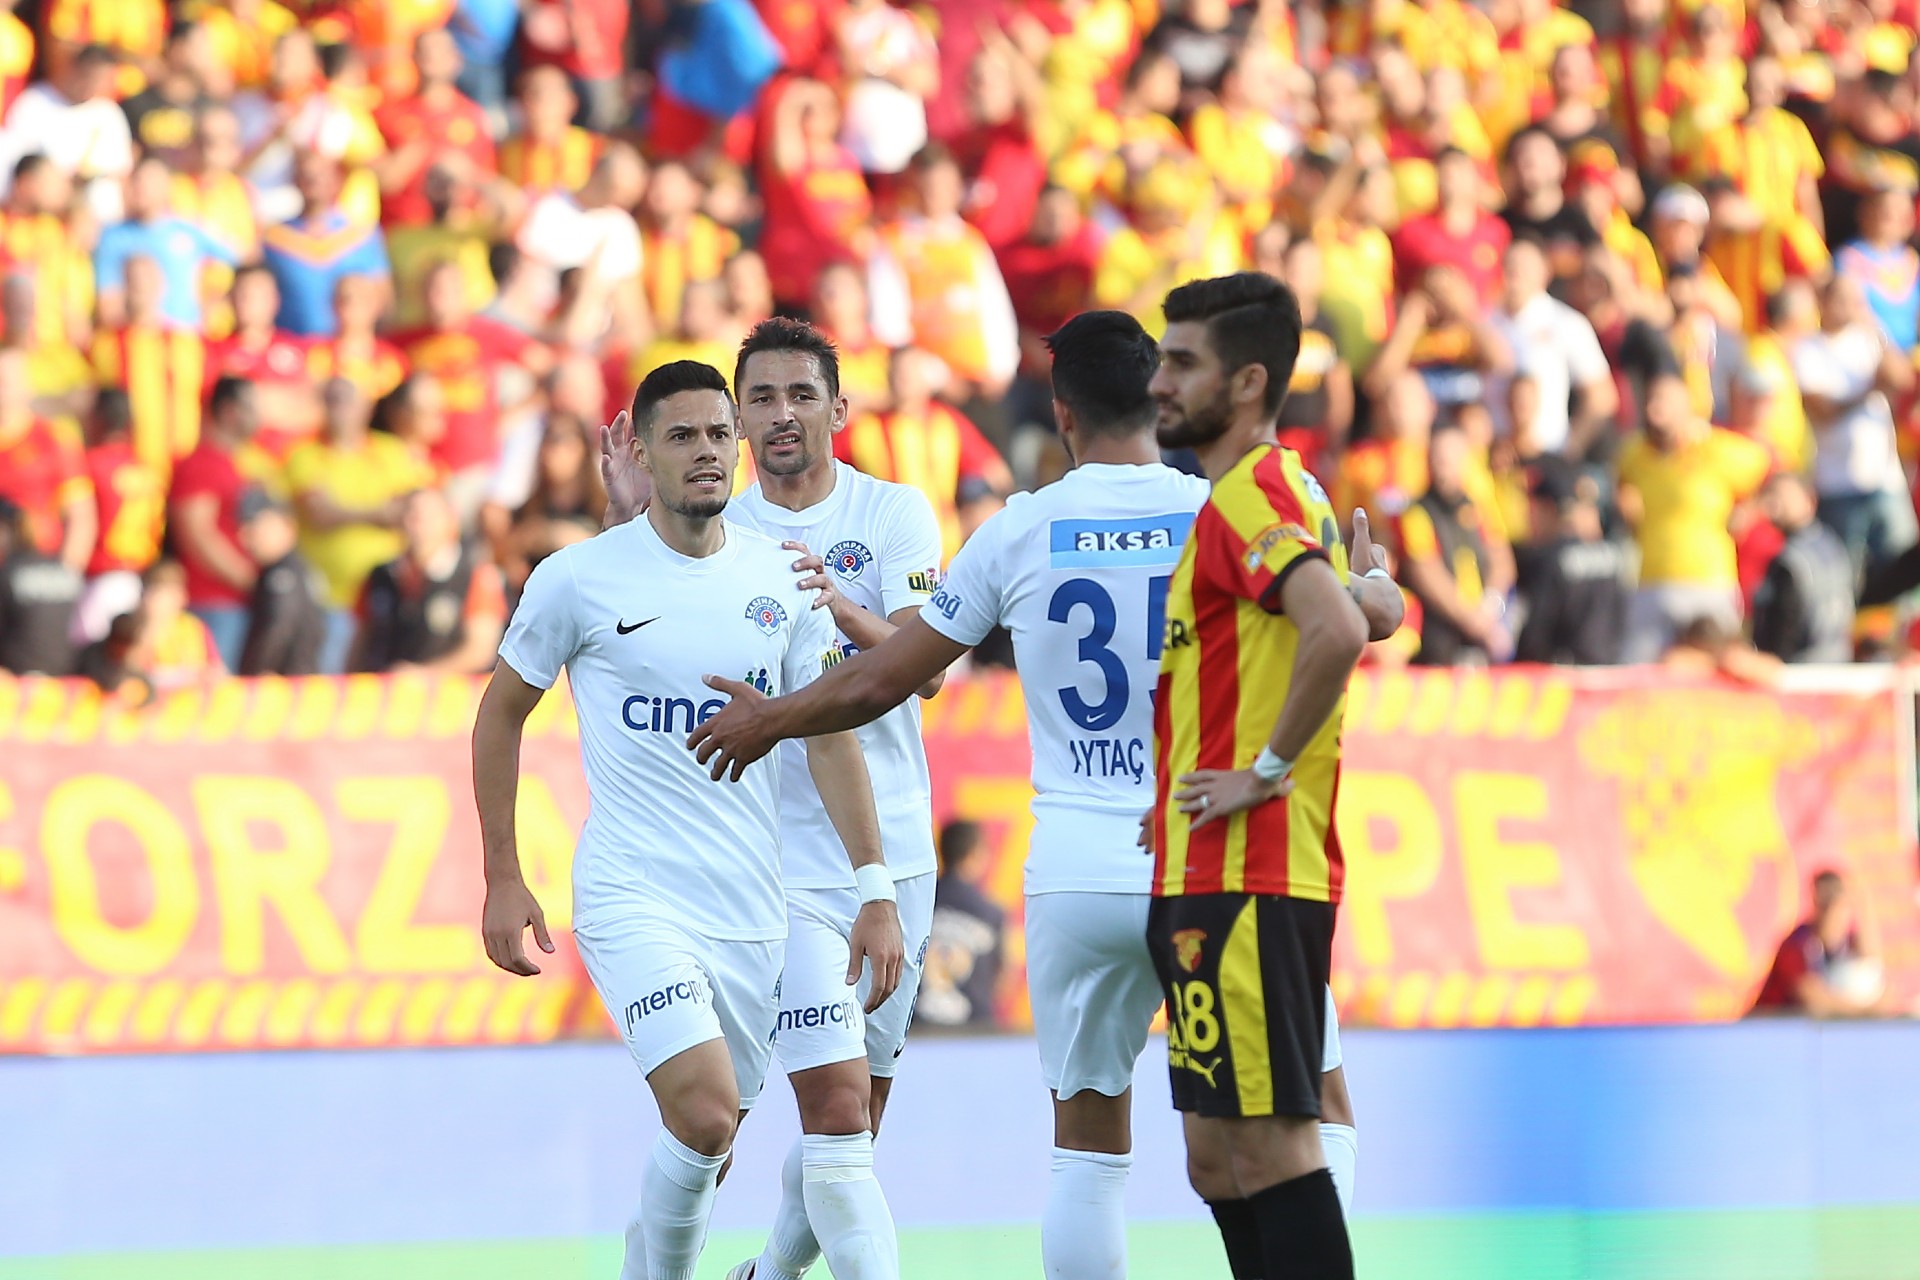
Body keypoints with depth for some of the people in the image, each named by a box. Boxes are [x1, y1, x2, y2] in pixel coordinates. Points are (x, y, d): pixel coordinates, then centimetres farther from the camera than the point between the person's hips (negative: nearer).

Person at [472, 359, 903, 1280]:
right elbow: (501, 711, 7)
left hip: (752, 907, 4)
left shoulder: (782, 581, 5)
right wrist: (502, 880, 4)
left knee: (705, 1148, 7)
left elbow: (829, 737, 8)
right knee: (705, 1118, -20)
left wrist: (876, 893, 2)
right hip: (632, 895, -4)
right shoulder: (581, 577, -4)